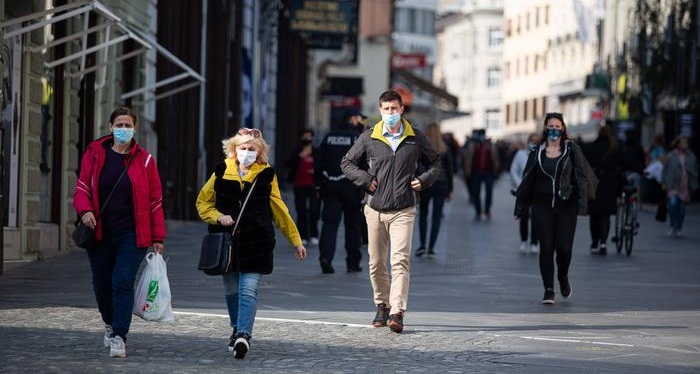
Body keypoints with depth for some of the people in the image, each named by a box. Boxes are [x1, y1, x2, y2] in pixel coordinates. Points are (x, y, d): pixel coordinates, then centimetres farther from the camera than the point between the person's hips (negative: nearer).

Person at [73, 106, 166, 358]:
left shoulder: (144, 160, 2)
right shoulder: (95, 154, 4)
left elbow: (155, 201, 4)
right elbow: (82, 188, 5)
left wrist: (158, 238, 1)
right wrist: (85, 210, -17)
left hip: (132, 234, -2)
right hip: (100, 232, 2)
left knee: (123, 281, -14)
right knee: (102, 284, 9)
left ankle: (119, 337, -12)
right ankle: (110, 324, 36)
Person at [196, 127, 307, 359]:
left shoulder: (266, 174, 4)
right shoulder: (222, 171, 6)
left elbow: (279, 210, 12)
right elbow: (203, 202, 13)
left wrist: (295, 241, 15)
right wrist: (218, 217, -7)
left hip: (256, 242, -2)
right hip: (227, 241, 2)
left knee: (248, 290, -13)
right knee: (231, 289, 12)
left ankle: (243, 335, -21)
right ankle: (238, 329, 32)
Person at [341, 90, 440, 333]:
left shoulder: (415, 138, 5)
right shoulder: (369, 138, 4)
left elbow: (434, 162, 20)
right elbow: (347, 163, 13)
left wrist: (424, 180, 3)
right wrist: (365, 180, -2)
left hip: (403, 210, -2)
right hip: (375, 209, 2)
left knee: (400, 261, -14)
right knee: (376, 263, 8)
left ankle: (397, 313, -20)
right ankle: (382, 306, 27)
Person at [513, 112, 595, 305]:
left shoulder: (572, 150, 3)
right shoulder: (537, 152, 8)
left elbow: (581, 177, -2)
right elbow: (527, 180, 13)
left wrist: (582, 204, -11)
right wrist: (520, 207, 12)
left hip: (566, 206, -1)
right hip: (542, 206, 1)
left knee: (564, 248, -7)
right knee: (546, 248, -4)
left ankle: (563, 278, 24)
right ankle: (548, 290, 3)